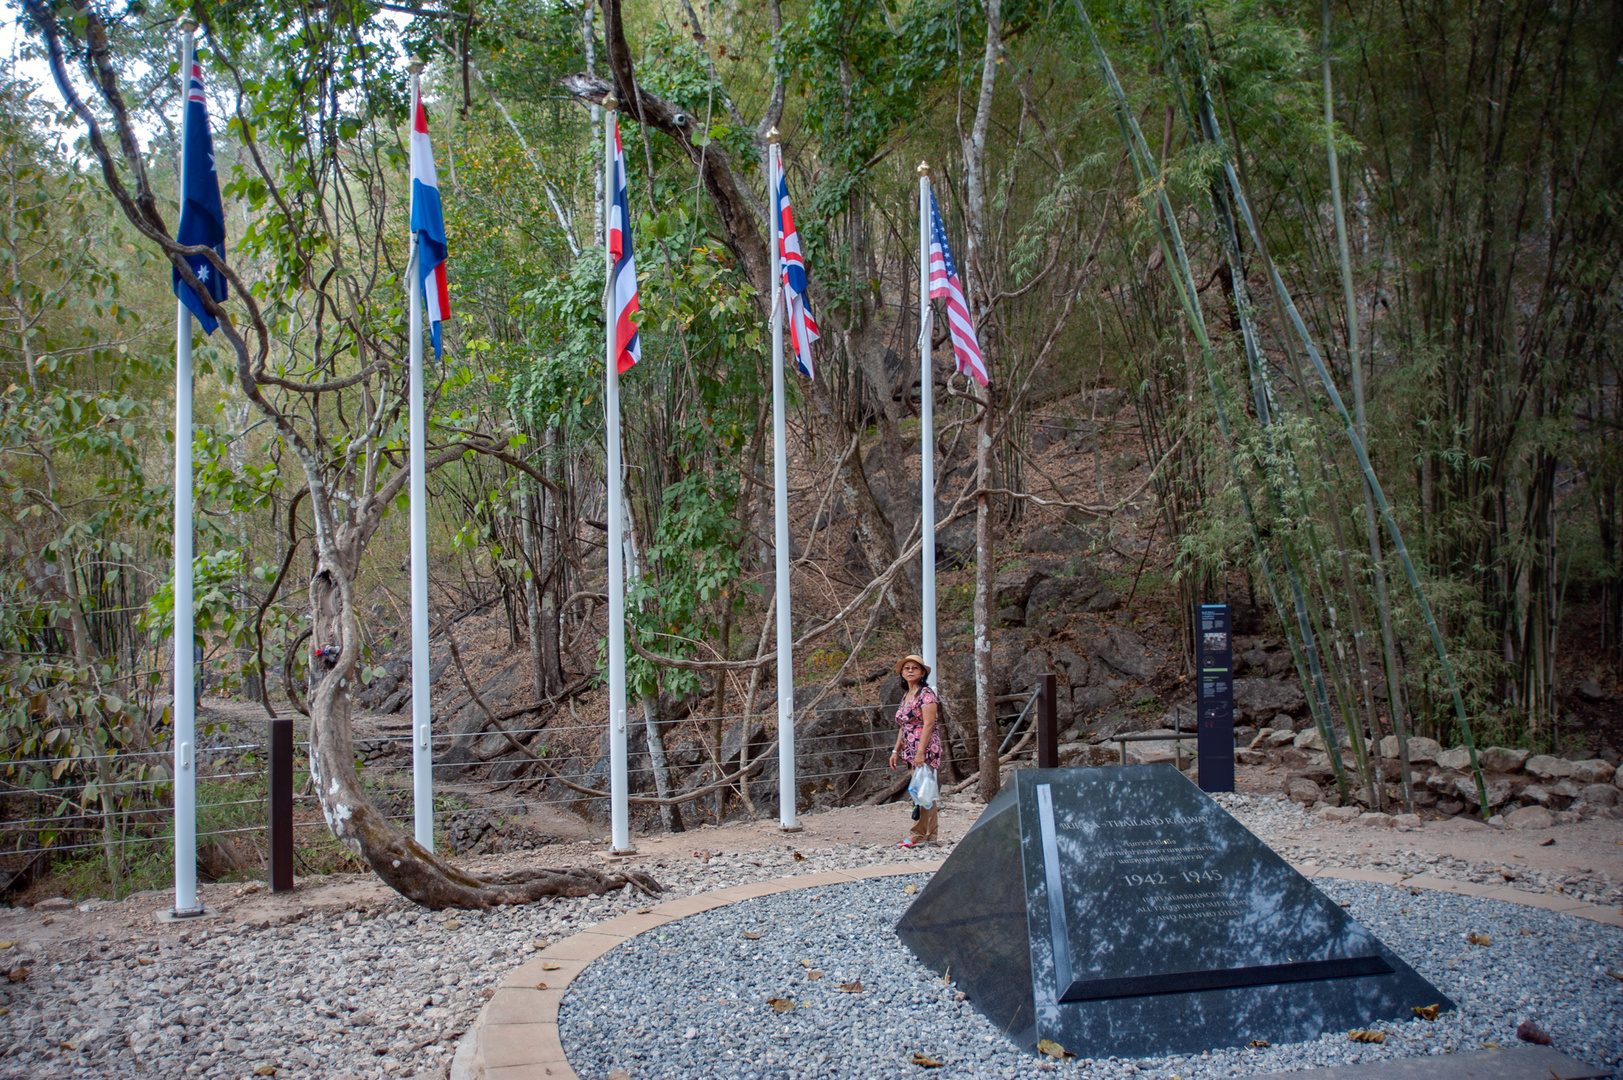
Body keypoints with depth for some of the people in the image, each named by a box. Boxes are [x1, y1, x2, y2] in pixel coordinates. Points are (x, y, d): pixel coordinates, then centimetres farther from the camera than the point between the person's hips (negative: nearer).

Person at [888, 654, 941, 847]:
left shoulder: (926, 694, -9)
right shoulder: (906, 696, 17)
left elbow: (928, 724, -16)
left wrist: (921, 752, -21)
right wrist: (896, 751, 16)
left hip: (925, 748, -9)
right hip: (911, 750, 9)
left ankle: (917, 835, -7)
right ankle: (929, 836, 10)